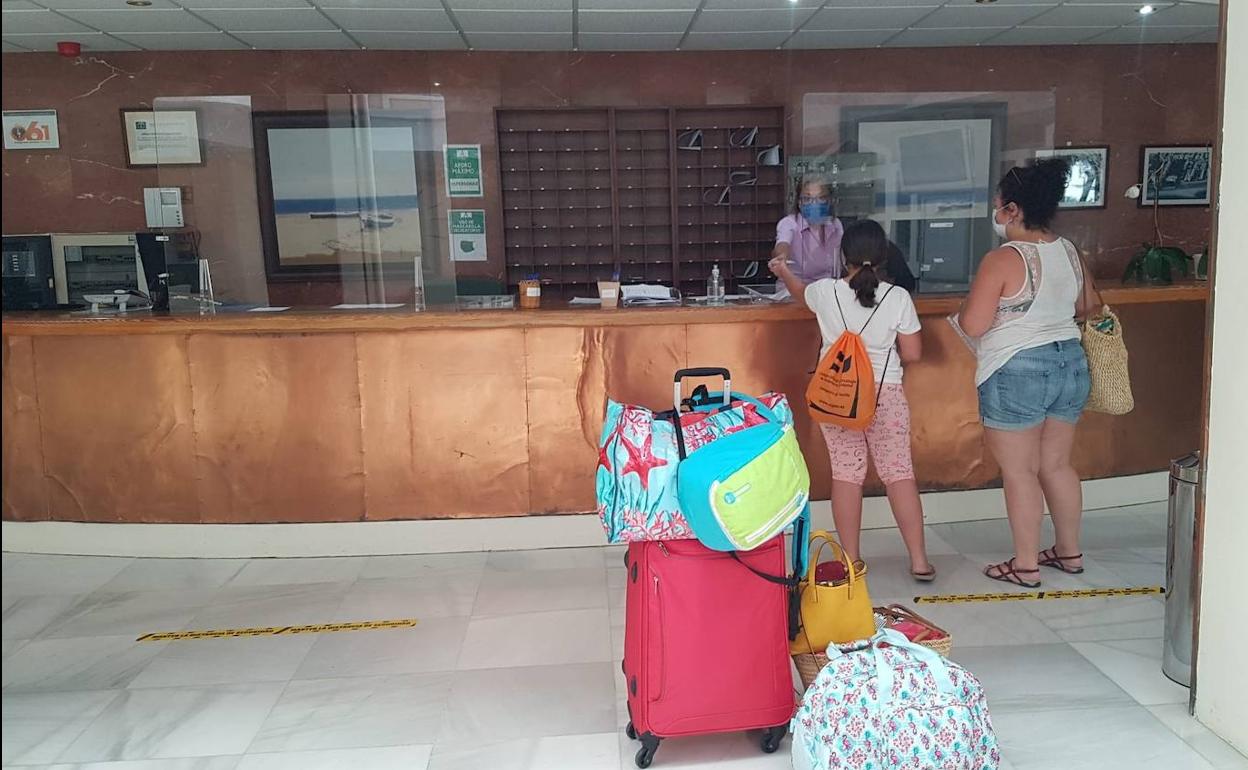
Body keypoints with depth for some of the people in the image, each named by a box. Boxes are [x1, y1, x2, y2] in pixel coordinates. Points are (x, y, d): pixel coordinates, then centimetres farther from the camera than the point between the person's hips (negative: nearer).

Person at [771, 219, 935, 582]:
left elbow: (801, 292, 18)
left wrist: (783, 271, 40)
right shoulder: (898, 298, -10)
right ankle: (919, 560, 10)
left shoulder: (825, 292, -6)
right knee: (899, 473, 6)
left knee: (846, 475, 6)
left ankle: (852, 561, 12)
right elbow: (912, 353, -5)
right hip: (886, 396, 0)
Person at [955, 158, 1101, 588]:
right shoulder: (1069, 252, 5)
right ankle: (1069, 552, 31)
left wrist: (967, 307, 2)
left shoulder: (1003, 260, -17)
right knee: (1057, 465, 19)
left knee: (1019, 472, 4)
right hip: (1070, 364, 8)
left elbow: (972, 325, -18)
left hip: (1017, 374, -7)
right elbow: (1088, 306, 18)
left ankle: (1026, 565, 14)